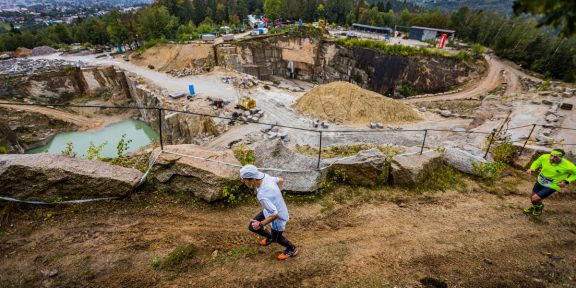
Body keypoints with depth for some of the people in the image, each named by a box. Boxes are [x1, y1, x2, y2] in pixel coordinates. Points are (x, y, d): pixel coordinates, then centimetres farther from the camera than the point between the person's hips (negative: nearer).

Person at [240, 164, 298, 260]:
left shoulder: (262, 195, -42)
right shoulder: (265, 176, -19)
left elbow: (275, 214, -34)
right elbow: (280, 180, 0)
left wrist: (261, 224, -21)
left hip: (278, 217, -7)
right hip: (271, 210, 7)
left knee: (277, 238, 23)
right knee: (252, 227, 19)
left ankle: (292, 249, 52)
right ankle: (270, 237, 46)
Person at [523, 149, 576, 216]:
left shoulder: (567, 166, -27)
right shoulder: (545, 157, -19)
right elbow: (537, 162, 2)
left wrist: (566, 181, -17)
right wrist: (532, 169, -15)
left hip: (552, 186, -4)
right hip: (540, 182, 4)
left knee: (535, 199, -12)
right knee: (532, 197, 17)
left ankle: (539, 206, 24)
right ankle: (534, 207, 52)